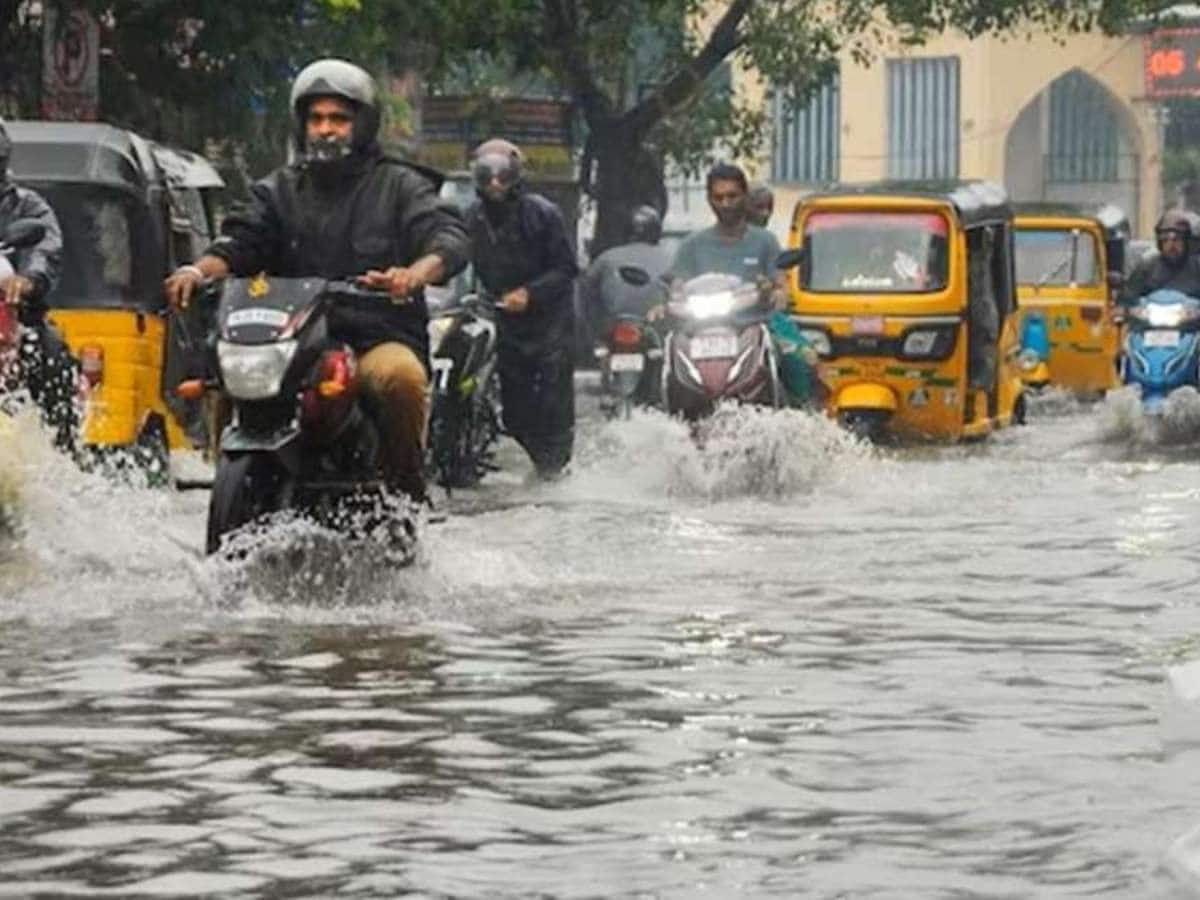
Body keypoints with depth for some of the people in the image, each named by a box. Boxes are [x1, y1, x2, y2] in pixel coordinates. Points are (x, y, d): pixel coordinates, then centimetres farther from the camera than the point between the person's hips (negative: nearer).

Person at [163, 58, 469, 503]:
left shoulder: (398, 186, 11)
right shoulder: (280, 190, 21)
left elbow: (449, 237, -5)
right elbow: (242, 237, 5)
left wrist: (415, 274, -30)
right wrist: (201, 270, -20)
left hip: (379, 337, -3)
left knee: (401, 376, -36)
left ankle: (406, 490, -18)